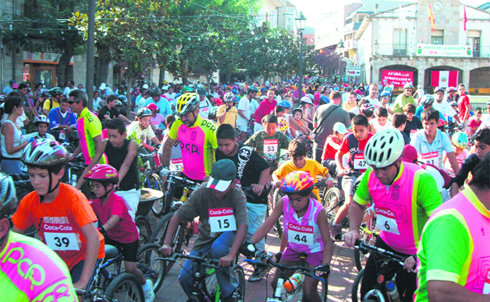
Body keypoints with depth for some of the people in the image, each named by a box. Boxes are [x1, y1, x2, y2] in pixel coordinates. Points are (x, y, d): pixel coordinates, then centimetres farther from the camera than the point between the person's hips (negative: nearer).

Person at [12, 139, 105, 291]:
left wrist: (82, 283, -38)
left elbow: (93, 238, -32)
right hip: (56, 258, 5)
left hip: (84, 255, -4)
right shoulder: (29, 202, -12)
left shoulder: (73, 197, -27)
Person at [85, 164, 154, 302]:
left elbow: (115, 218, -46)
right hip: (111, 236, 7)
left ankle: (146, 285, 21)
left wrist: (102, 228, -63)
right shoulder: (97, 202, -5)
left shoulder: (117, 201, -28)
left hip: (128, 236, -7)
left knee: (130, 268, -10)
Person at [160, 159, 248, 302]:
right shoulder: (202, 191, -18)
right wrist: (166, 243, -27)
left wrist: (231, 255, -47)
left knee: (218, 248, -38)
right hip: (206, 237, 2)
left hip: (228, 234, -2)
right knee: (185, 278, -12)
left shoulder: (237, 195, -21)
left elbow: (243, 225, -33)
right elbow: (178, 215, -15)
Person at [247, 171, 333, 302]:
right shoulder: (284, 203, -21)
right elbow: (267, 224, -23)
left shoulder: (318, 211, -28)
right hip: (294, 248, 4)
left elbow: (327, 242, -28)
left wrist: (325, 265, -44)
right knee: (276, 284, 1)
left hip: (315, 251, -4)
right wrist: (250, 242, -36)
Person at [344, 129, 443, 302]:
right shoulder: (371, 175, -11)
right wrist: (353, 230, -14)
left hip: (415, 255, -5)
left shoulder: (420, 179, -29)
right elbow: (357, 205, 5)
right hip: (385, 245, 5)